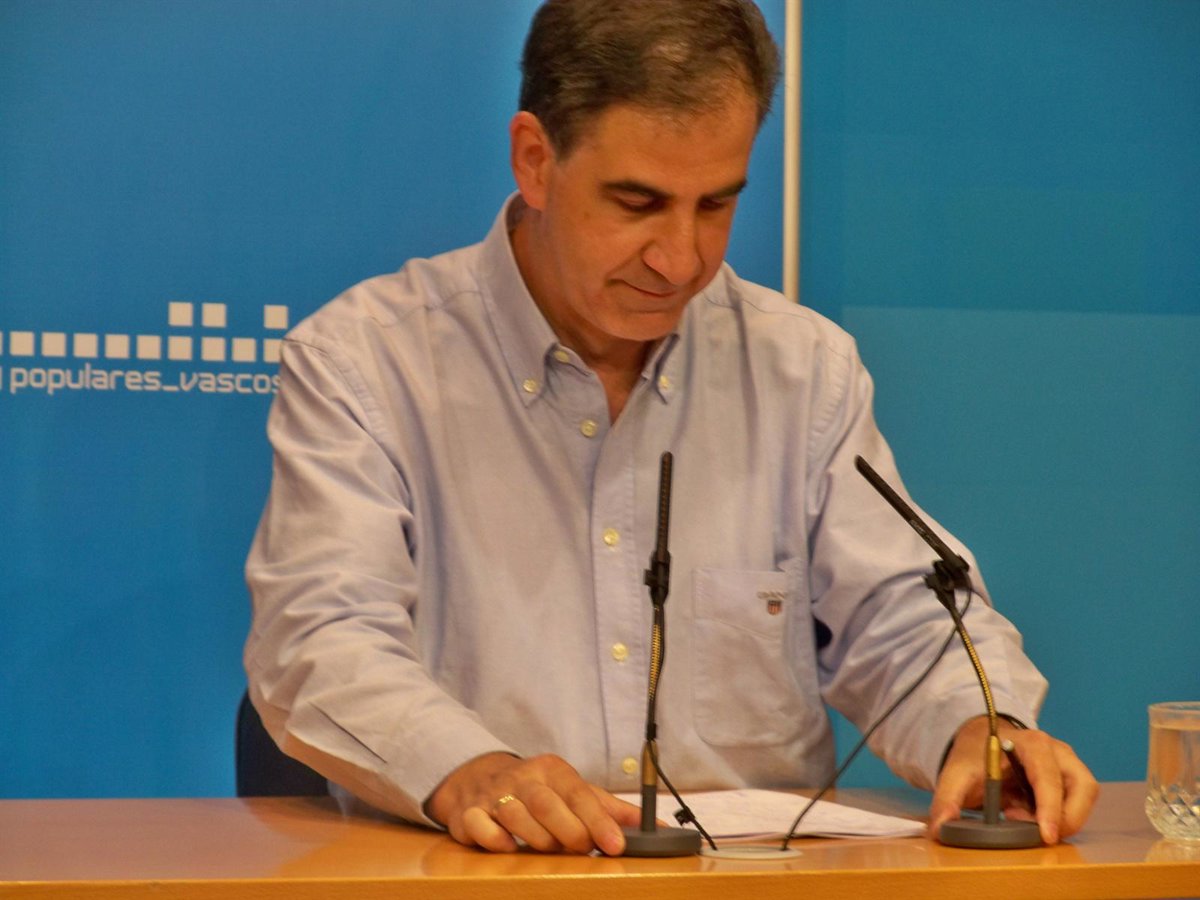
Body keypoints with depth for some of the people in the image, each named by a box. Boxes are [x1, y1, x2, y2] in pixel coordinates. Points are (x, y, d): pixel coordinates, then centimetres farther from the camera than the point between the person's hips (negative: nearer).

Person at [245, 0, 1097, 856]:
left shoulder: (807, 365, 12)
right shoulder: (359, 361, -1)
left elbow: (900, 622, 10)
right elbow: (321, 637, -12)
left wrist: (981, 725, -13)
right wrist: (465, 770, -32)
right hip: (472, 881, -5)